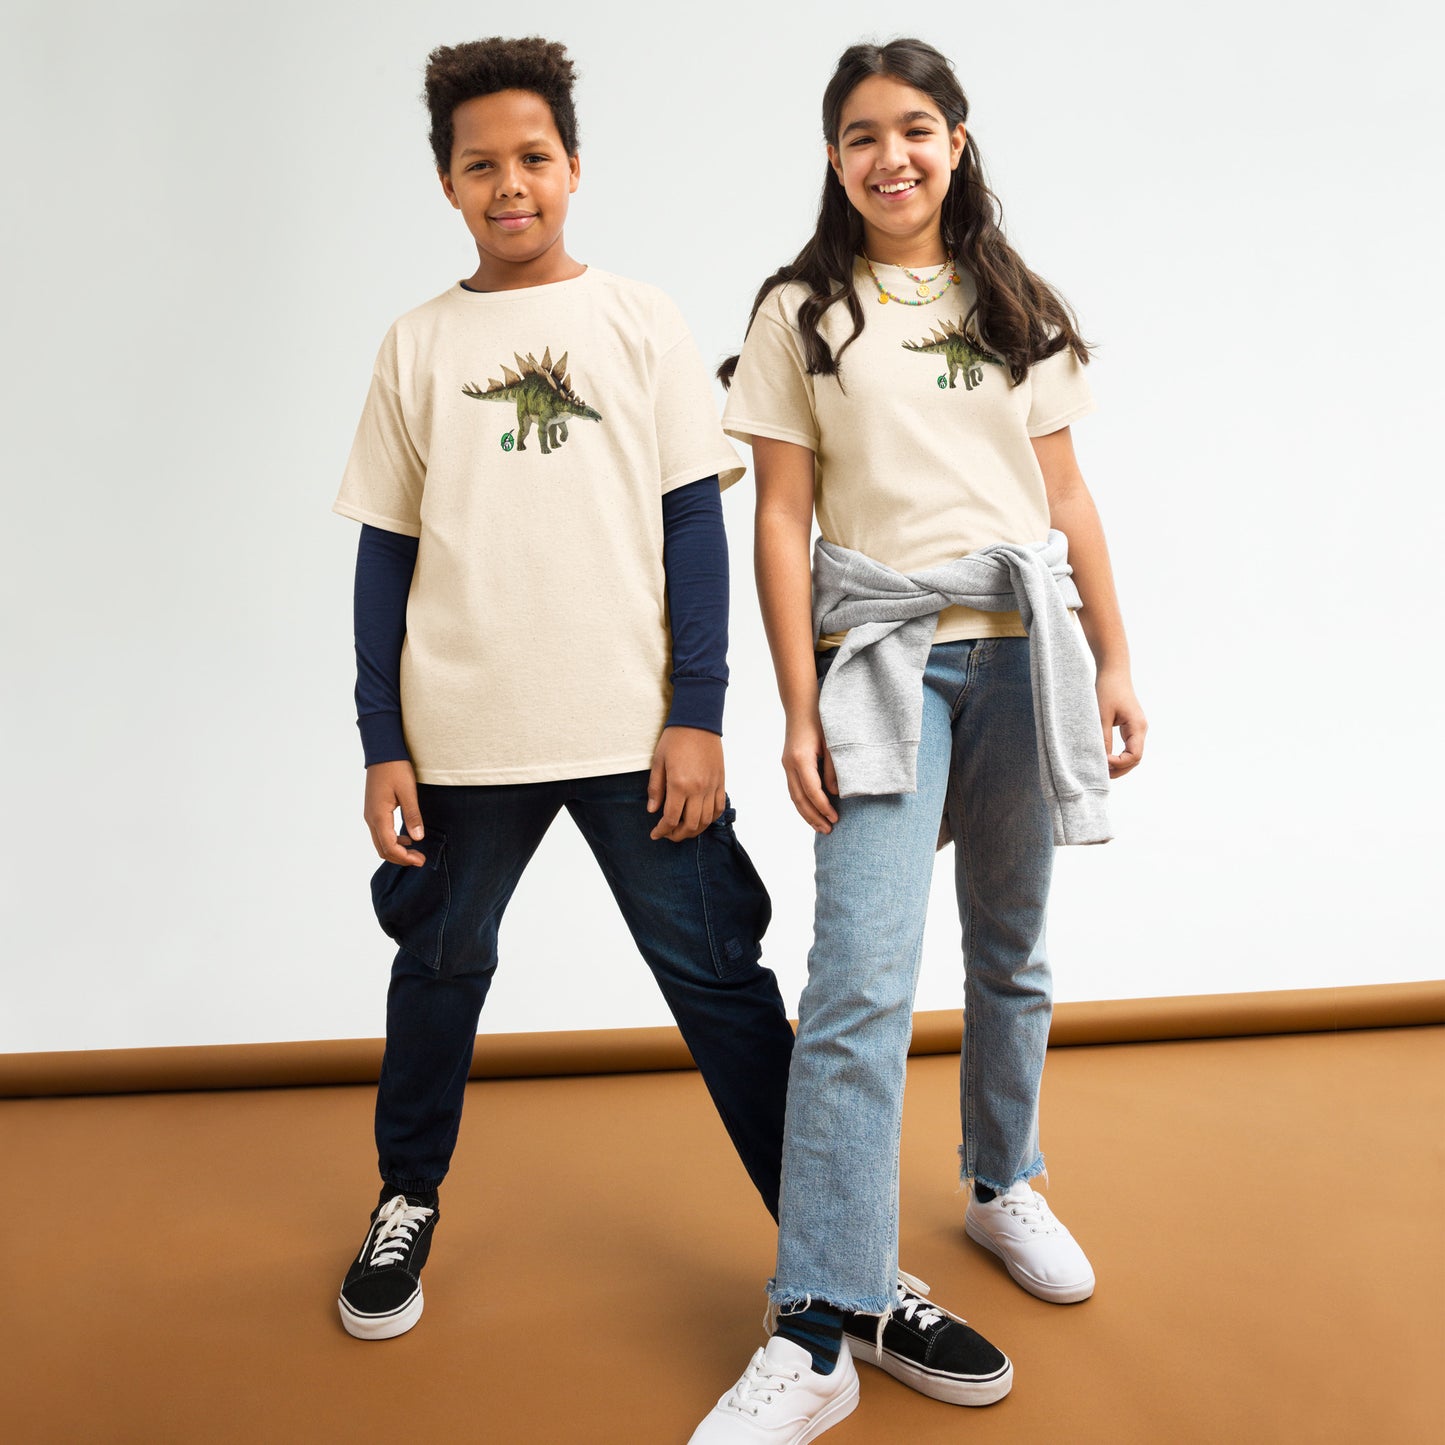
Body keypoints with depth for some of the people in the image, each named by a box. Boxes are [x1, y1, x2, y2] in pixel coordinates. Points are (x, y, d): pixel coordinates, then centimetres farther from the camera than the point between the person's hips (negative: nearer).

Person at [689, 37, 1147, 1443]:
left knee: (1012, 952, 13)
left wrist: (1115, 663, 7)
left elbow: (1067, 497, 13)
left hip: (1022, 648, 4)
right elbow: (780, 517, -1)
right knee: (859, 982, -13)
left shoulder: (1017, 308, 14)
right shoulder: (801, 312, 5)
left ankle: (1002, 1186, 37)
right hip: (881, 653, -3)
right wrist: (799, 710, -8)